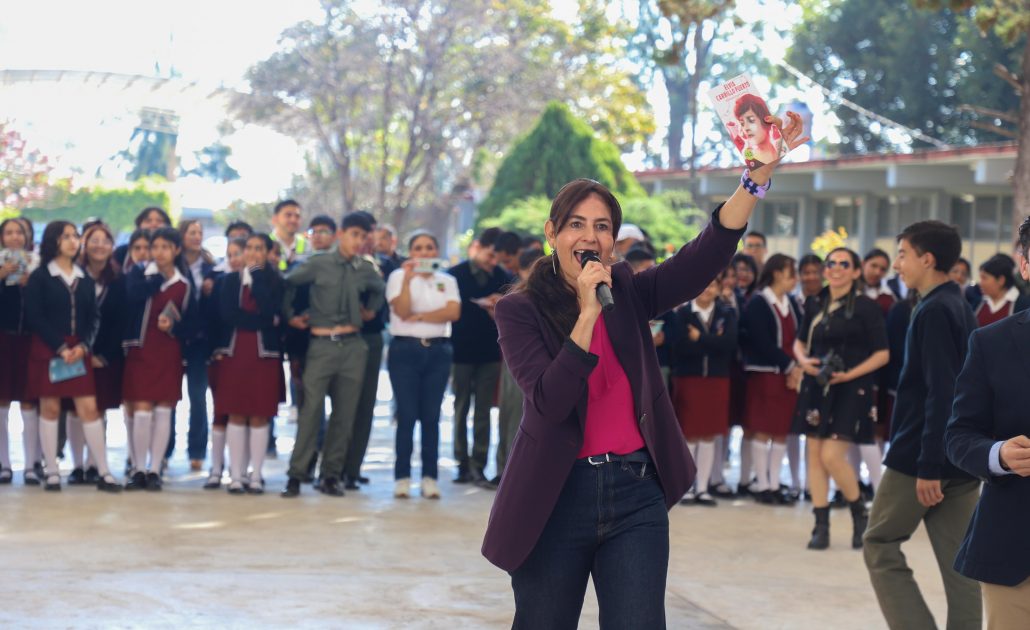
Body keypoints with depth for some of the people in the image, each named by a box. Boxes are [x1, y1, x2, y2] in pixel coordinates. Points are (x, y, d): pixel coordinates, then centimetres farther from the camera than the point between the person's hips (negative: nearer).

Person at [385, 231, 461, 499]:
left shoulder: (447, 281, 11)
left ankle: (429, 477, 5)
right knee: (407, 415, -5)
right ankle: (402, 477, -1)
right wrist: (407, 280, -21)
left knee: (431, 416, 2)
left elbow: (453, 312, -5)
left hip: (437, 351, 2)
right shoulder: (398, 276, 3)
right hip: (405, 349, -2)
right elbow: (402, 311, -10)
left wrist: (419, 316, -11)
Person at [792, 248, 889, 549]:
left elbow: (882, 354, -7)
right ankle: (821, 526, 10)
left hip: (850, 391, -6)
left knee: (832, 456, -13)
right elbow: (800, 342, 21)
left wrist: (850, 374, -16)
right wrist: (803, 360, -1)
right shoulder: (816, 306, 10)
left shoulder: (866, 307, -6)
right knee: (815, 455, 3)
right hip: (816, 388, 6)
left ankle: (860, 513, 11)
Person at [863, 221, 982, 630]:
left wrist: (928, 467, -21)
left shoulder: (934, 312, -14)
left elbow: (940, 394, -21)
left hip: (922, 457, -8)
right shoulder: (962, 308, 13)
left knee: (880, 545, 4)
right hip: (962, 459, 8)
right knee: (959, 562, 6)